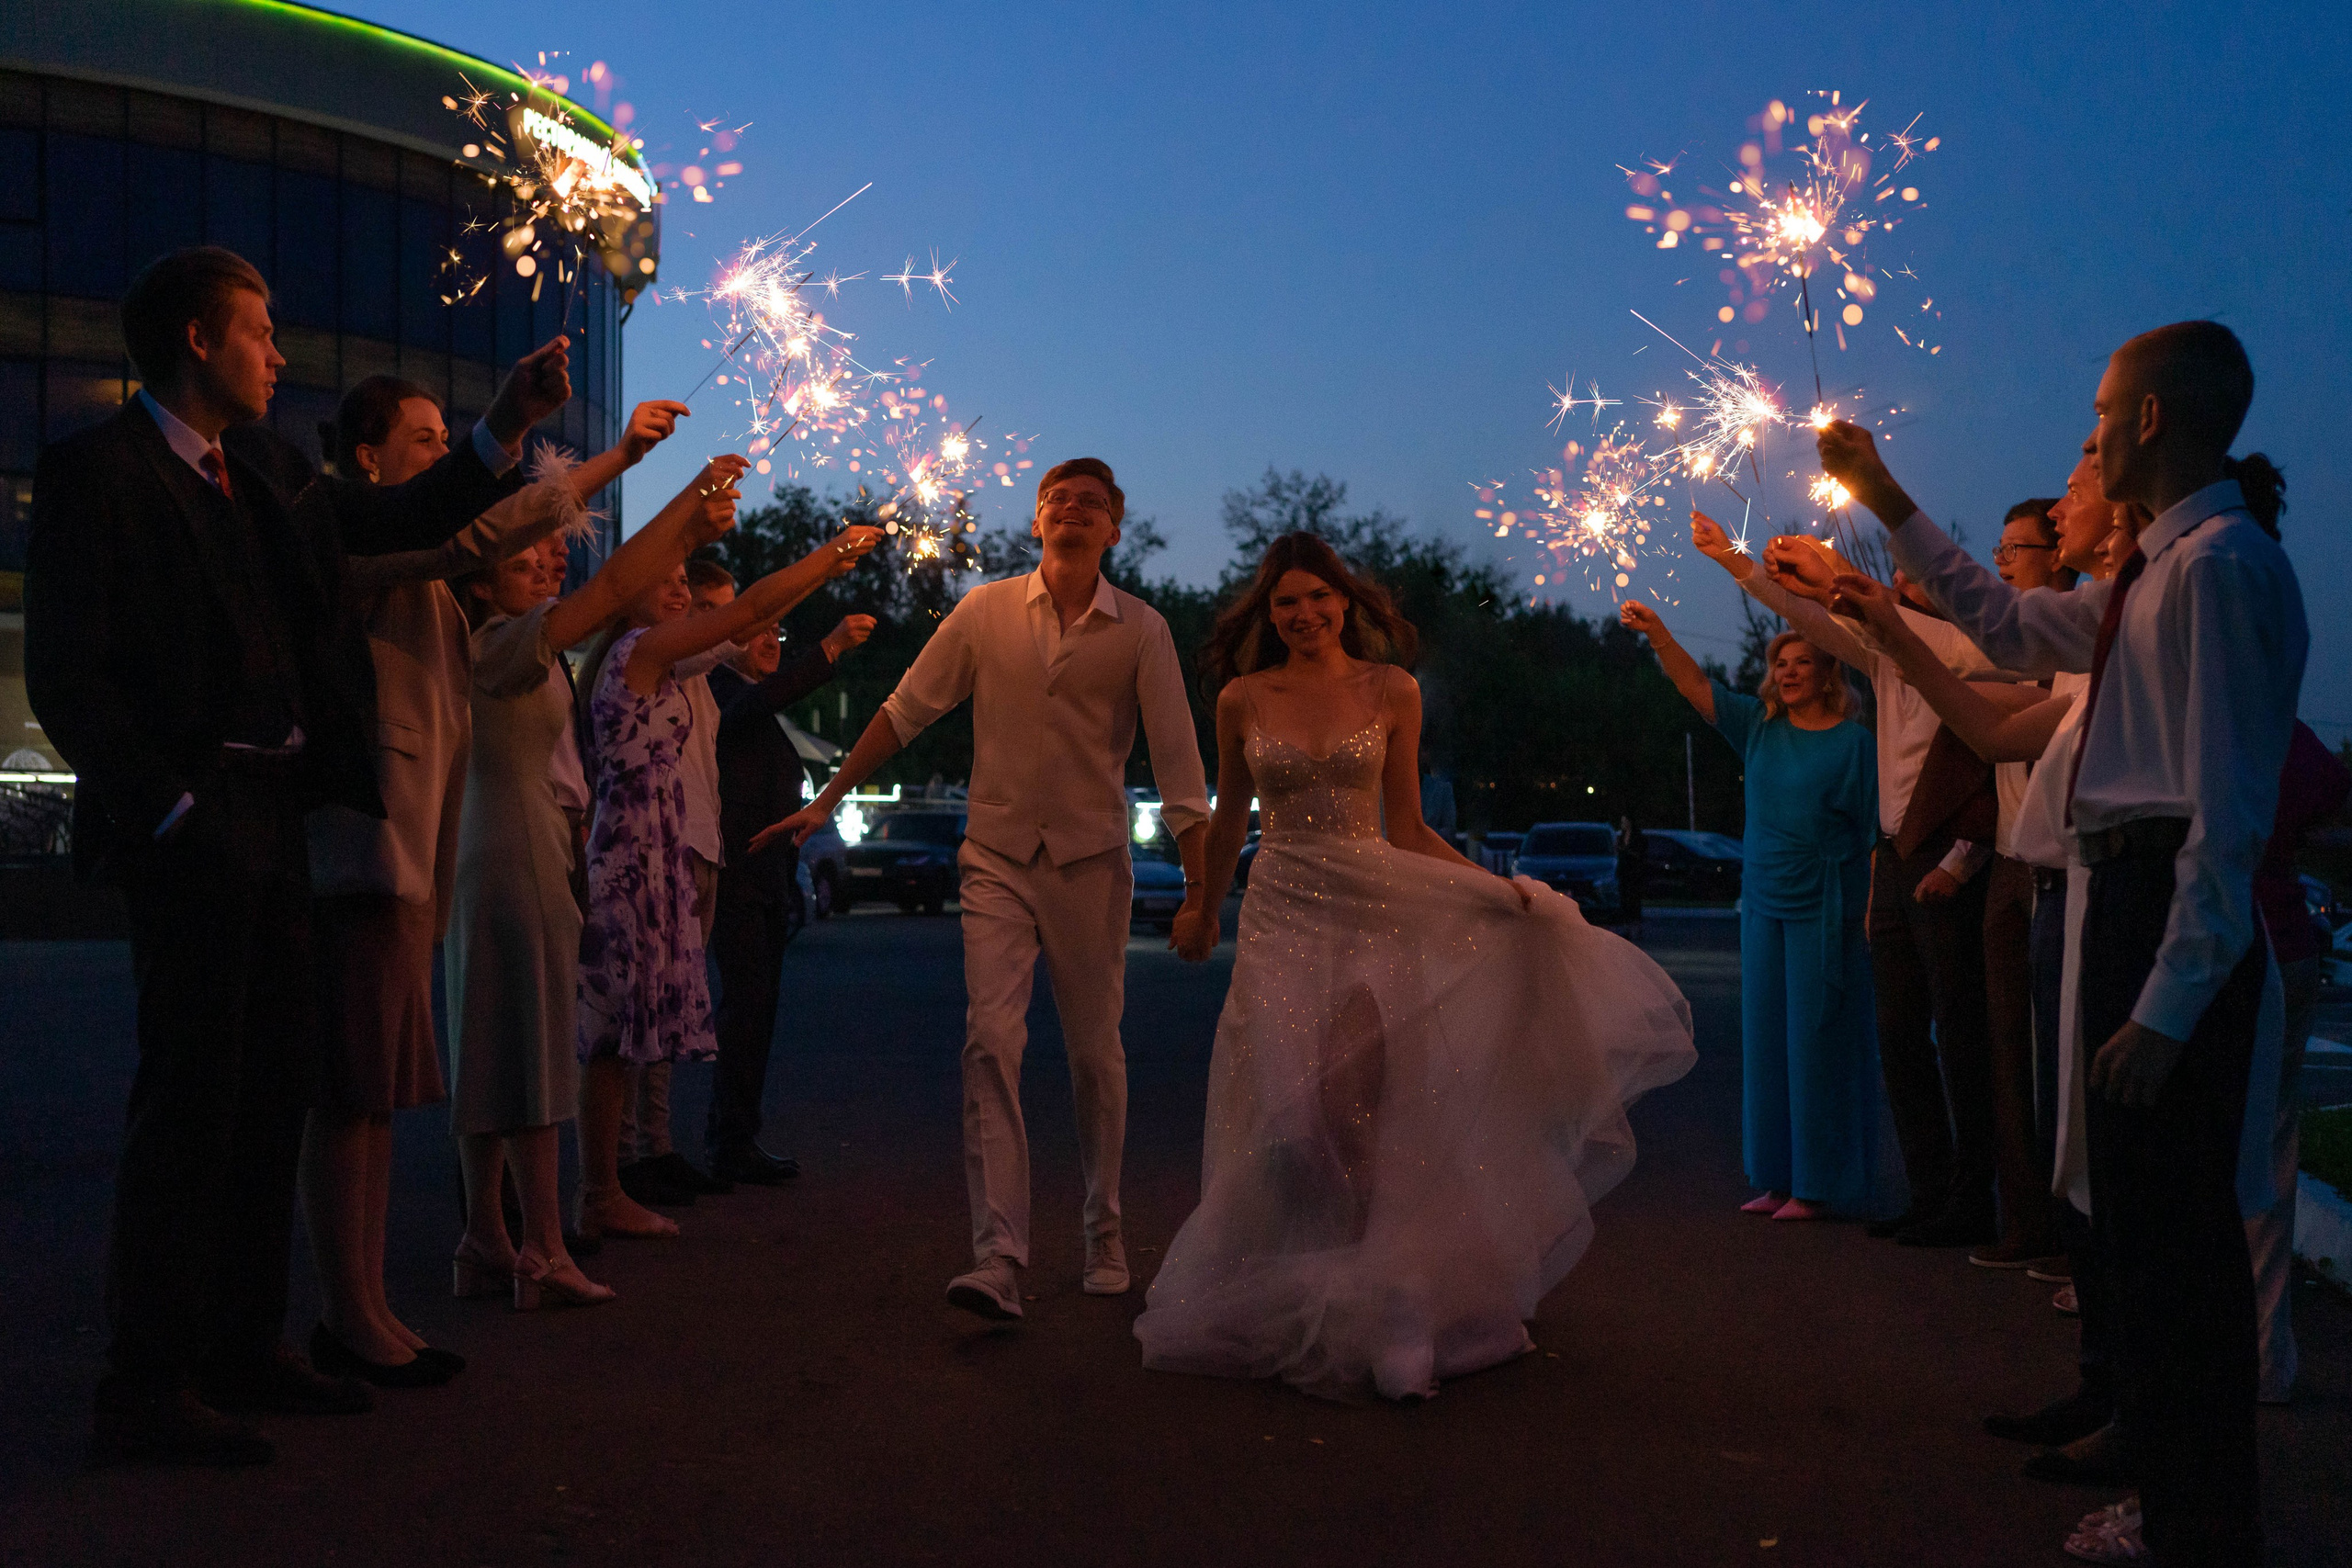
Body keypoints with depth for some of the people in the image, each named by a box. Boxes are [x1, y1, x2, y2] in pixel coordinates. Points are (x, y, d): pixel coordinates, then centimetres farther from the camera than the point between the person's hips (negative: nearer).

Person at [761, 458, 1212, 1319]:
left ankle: (1104, 1234, 27)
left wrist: (1198, 888, -6)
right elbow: (904, 710, 8)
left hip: (1090, 862, 0)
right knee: (991, 1041, -13)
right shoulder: (986, 611, 2)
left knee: (1096, 1054, 8)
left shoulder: (1139, 630, -2)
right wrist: (826, 801, 8)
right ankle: (998, 1257, -17)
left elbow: (1176, 762, -3)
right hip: (998, 859, 0)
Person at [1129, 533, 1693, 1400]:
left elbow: (1407, 829, 6)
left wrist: (1501, 888, -5)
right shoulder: (1241, 700, 5)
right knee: (1286, 1117, -3)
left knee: (1360, 1114, -7)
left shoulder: (1392, 693, 4)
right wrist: (1202, 907, 28)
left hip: (1376, 911, -1)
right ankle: (1286, 1307, 16)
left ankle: (1371, 1311, 8)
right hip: (1282, 915, 1)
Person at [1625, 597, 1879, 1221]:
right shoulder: (1759, 726, 8)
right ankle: (1777, 1181, 17)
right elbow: (1696, 687, -2)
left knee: (1817, 1041, -4)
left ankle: (1819, 1186, 4)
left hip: (1826, 909, -6)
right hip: (1765, 905, 6)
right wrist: (1658, 634, -18)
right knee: (1766, 1039, 8)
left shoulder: (1854, 742, -4)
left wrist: (1873, 912, -12)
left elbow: (1878, 834, -6)